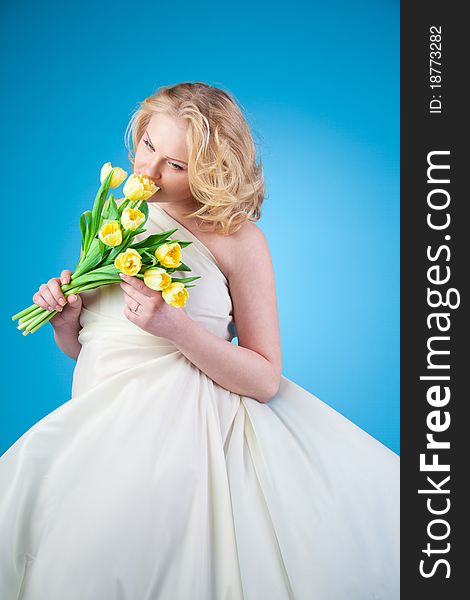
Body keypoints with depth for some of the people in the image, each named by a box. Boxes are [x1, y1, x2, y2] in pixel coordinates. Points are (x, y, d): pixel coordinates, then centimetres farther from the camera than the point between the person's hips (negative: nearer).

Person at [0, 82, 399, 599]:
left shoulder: (238, 240, -2)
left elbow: (266, 380, -6)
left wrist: (177, 328, -18)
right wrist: (64, 322, -2)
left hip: (187, 429, -4)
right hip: (99, 430, 5)